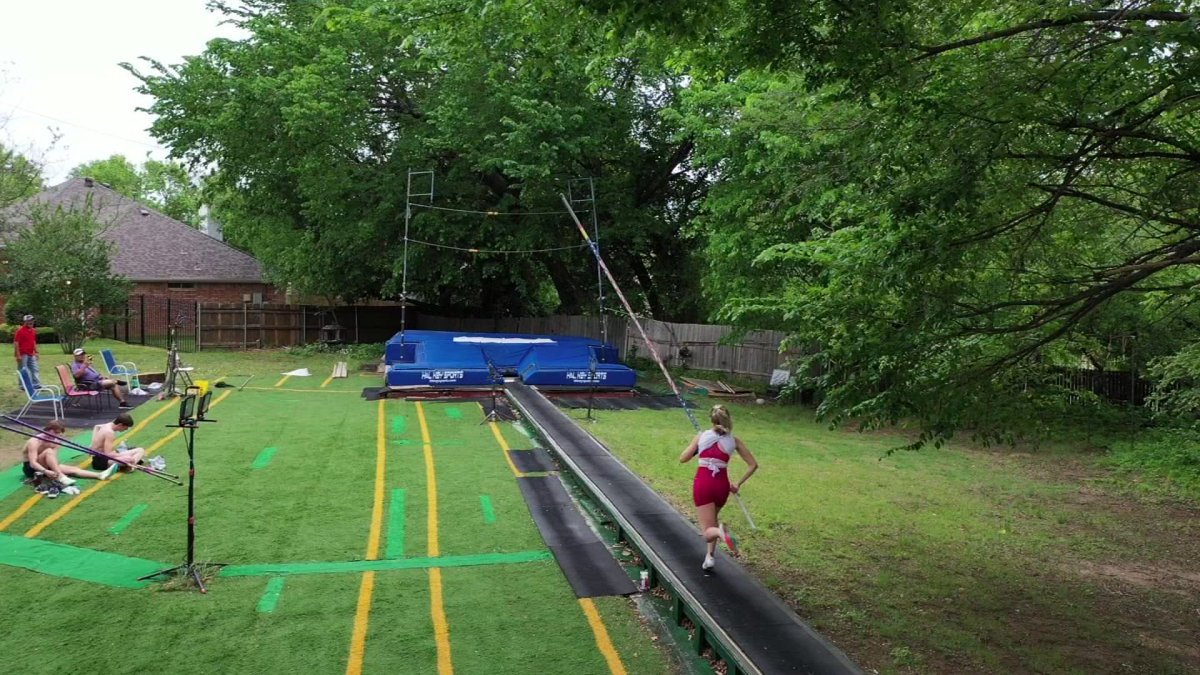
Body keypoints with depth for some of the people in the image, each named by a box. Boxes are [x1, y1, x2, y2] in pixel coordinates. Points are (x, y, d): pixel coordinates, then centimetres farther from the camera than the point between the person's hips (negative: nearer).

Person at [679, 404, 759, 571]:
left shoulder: (701, 436, 5)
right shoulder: (733, 440, 6)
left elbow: (683, 459, 9)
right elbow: (753, 465, 5)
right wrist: (738, 484, 13)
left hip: (702, 484, -2)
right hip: (722, 485, 2)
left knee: (708, 531, -1)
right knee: (712, 518, 30)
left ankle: (720, 531, -36)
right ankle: (709, 556, 19)